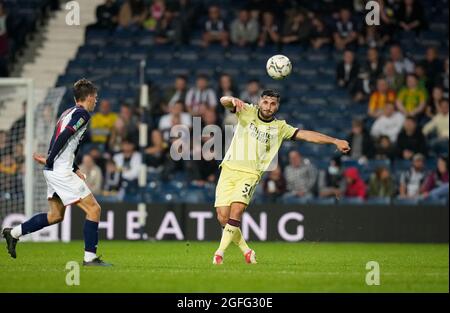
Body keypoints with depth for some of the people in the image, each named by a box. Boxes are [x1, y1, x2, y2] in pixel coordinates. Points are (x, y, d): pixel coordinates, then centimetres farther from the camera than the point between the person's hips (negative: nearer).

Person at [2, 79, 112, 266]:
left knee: (56, 215, 20)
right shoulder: (82, 113, -10)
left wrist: (75, 169, 17)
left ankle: (14, 233, 23)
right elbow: (63, 137, -21)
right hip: (61, 171, -10)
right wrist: (49, 160, -13)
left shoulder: (69, 112, 19)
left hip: (54, 171, 10)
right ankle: (90, 257, -6)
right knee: (93, 209, -6)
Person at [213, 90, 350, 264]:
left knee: (236, 210, -23)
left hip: (250, 174, -1)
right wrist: (233, 100, -32)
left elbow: (307, 135, 3)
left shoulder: (279, 127, 7)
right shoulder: (247, 112, 5)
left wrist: (335, 141, -6)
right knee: (223, 217, -6)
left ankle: (220, 253, -15)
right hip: (229, 169, 1)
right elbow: (223, 101, -7)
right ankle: (246, 251, 14)